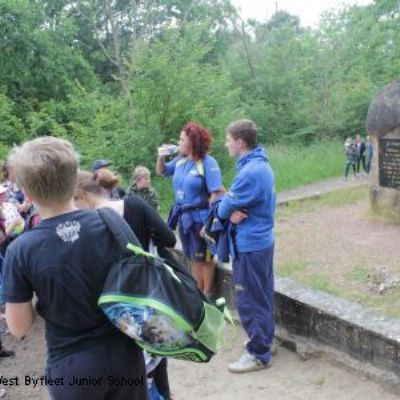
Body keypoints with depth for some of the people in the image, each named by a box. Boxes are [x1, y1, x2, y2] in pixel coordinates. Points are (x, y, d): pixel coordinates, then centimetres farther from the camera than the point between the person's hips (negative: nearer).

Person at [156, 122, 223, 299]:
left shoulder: (208, 162, -18)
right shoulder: (180, 160, 3)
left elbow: (216, 193, -21)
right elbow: (161, 171, 20)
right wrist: (161, 157, -1)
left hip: (200, 217, -7)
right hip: (184, 216, 7)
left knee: (204, 258, 8)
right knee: (194, 258, 19)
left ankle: (208, 295, 23)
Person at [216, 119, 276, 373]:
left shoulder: (250, 172, -24)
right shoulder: (262, 165, 8)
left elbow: (225, 207, -17)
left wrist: (226, 210, 5)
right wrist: (232, 211, -11)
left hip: (249, 244, -10)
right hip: (262, 240, 10)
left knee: (250, 301, 1)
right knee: (263, 296, 20)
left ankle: (259, 354, 11)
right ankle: (265, 340, 33)